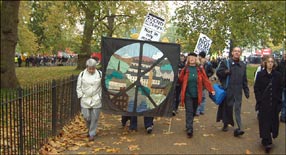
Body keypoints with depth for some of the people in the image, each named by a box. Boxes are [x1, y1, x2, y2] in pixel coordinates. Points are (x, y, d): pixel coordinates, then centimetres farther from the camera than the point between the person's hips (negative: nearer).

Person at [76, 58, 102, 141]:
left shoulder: (100, 74, 0)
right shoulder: (82, 74, 0)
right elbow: (78, 87, 7)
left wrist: (101, 96, 0)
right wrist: (81, 96, 0)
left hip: (96, 100, 0)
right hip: (85, 99, 1)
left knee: (94, 118, 2)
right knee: (86, 117, 2)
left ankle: (92, 134, 15)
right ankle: (90, 129, 32)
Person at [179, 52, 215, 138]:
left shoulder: (200, 69, 4)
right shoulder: (185, 69, 2)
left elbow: (205, 80, 0)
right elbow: (180, 80, 6)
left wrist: (211, 90, -5)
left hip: (196, 95, 2)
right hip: (188, 94, -2)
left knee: (193, 112, 13)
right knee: (189, 112, -8)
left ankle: (189, 126, 32)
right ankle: (189, 129, -10)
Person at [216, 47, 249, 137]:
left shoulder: (243, 65, 12)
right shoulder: (225, 62, 1)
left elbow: (244, 80, 15)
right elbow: (218, 72, 1)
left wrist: (246, 91, 12)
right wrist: (225, 72, -18)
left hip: (238, 91, 2)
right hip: (227, 90, -2)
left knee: (237, 109, -3)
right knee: (227, 107, 7)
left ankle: (239, 128, -8)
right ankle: (226, 124, 26)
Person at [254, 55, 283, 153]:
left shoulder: (277, 75, 4)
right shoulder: (260, 74, 0)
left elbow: (280, 89, 6)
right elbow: (256, 88, 0)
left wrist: (279, 102, 0)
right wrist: (259, 100, -9)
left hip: (274, 103, 2)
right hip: (263, 103, -2)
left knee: (273, 121, 6)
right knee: (264, 121, -3)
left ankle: (266, 140, 23)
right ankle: (267, 142, -1)